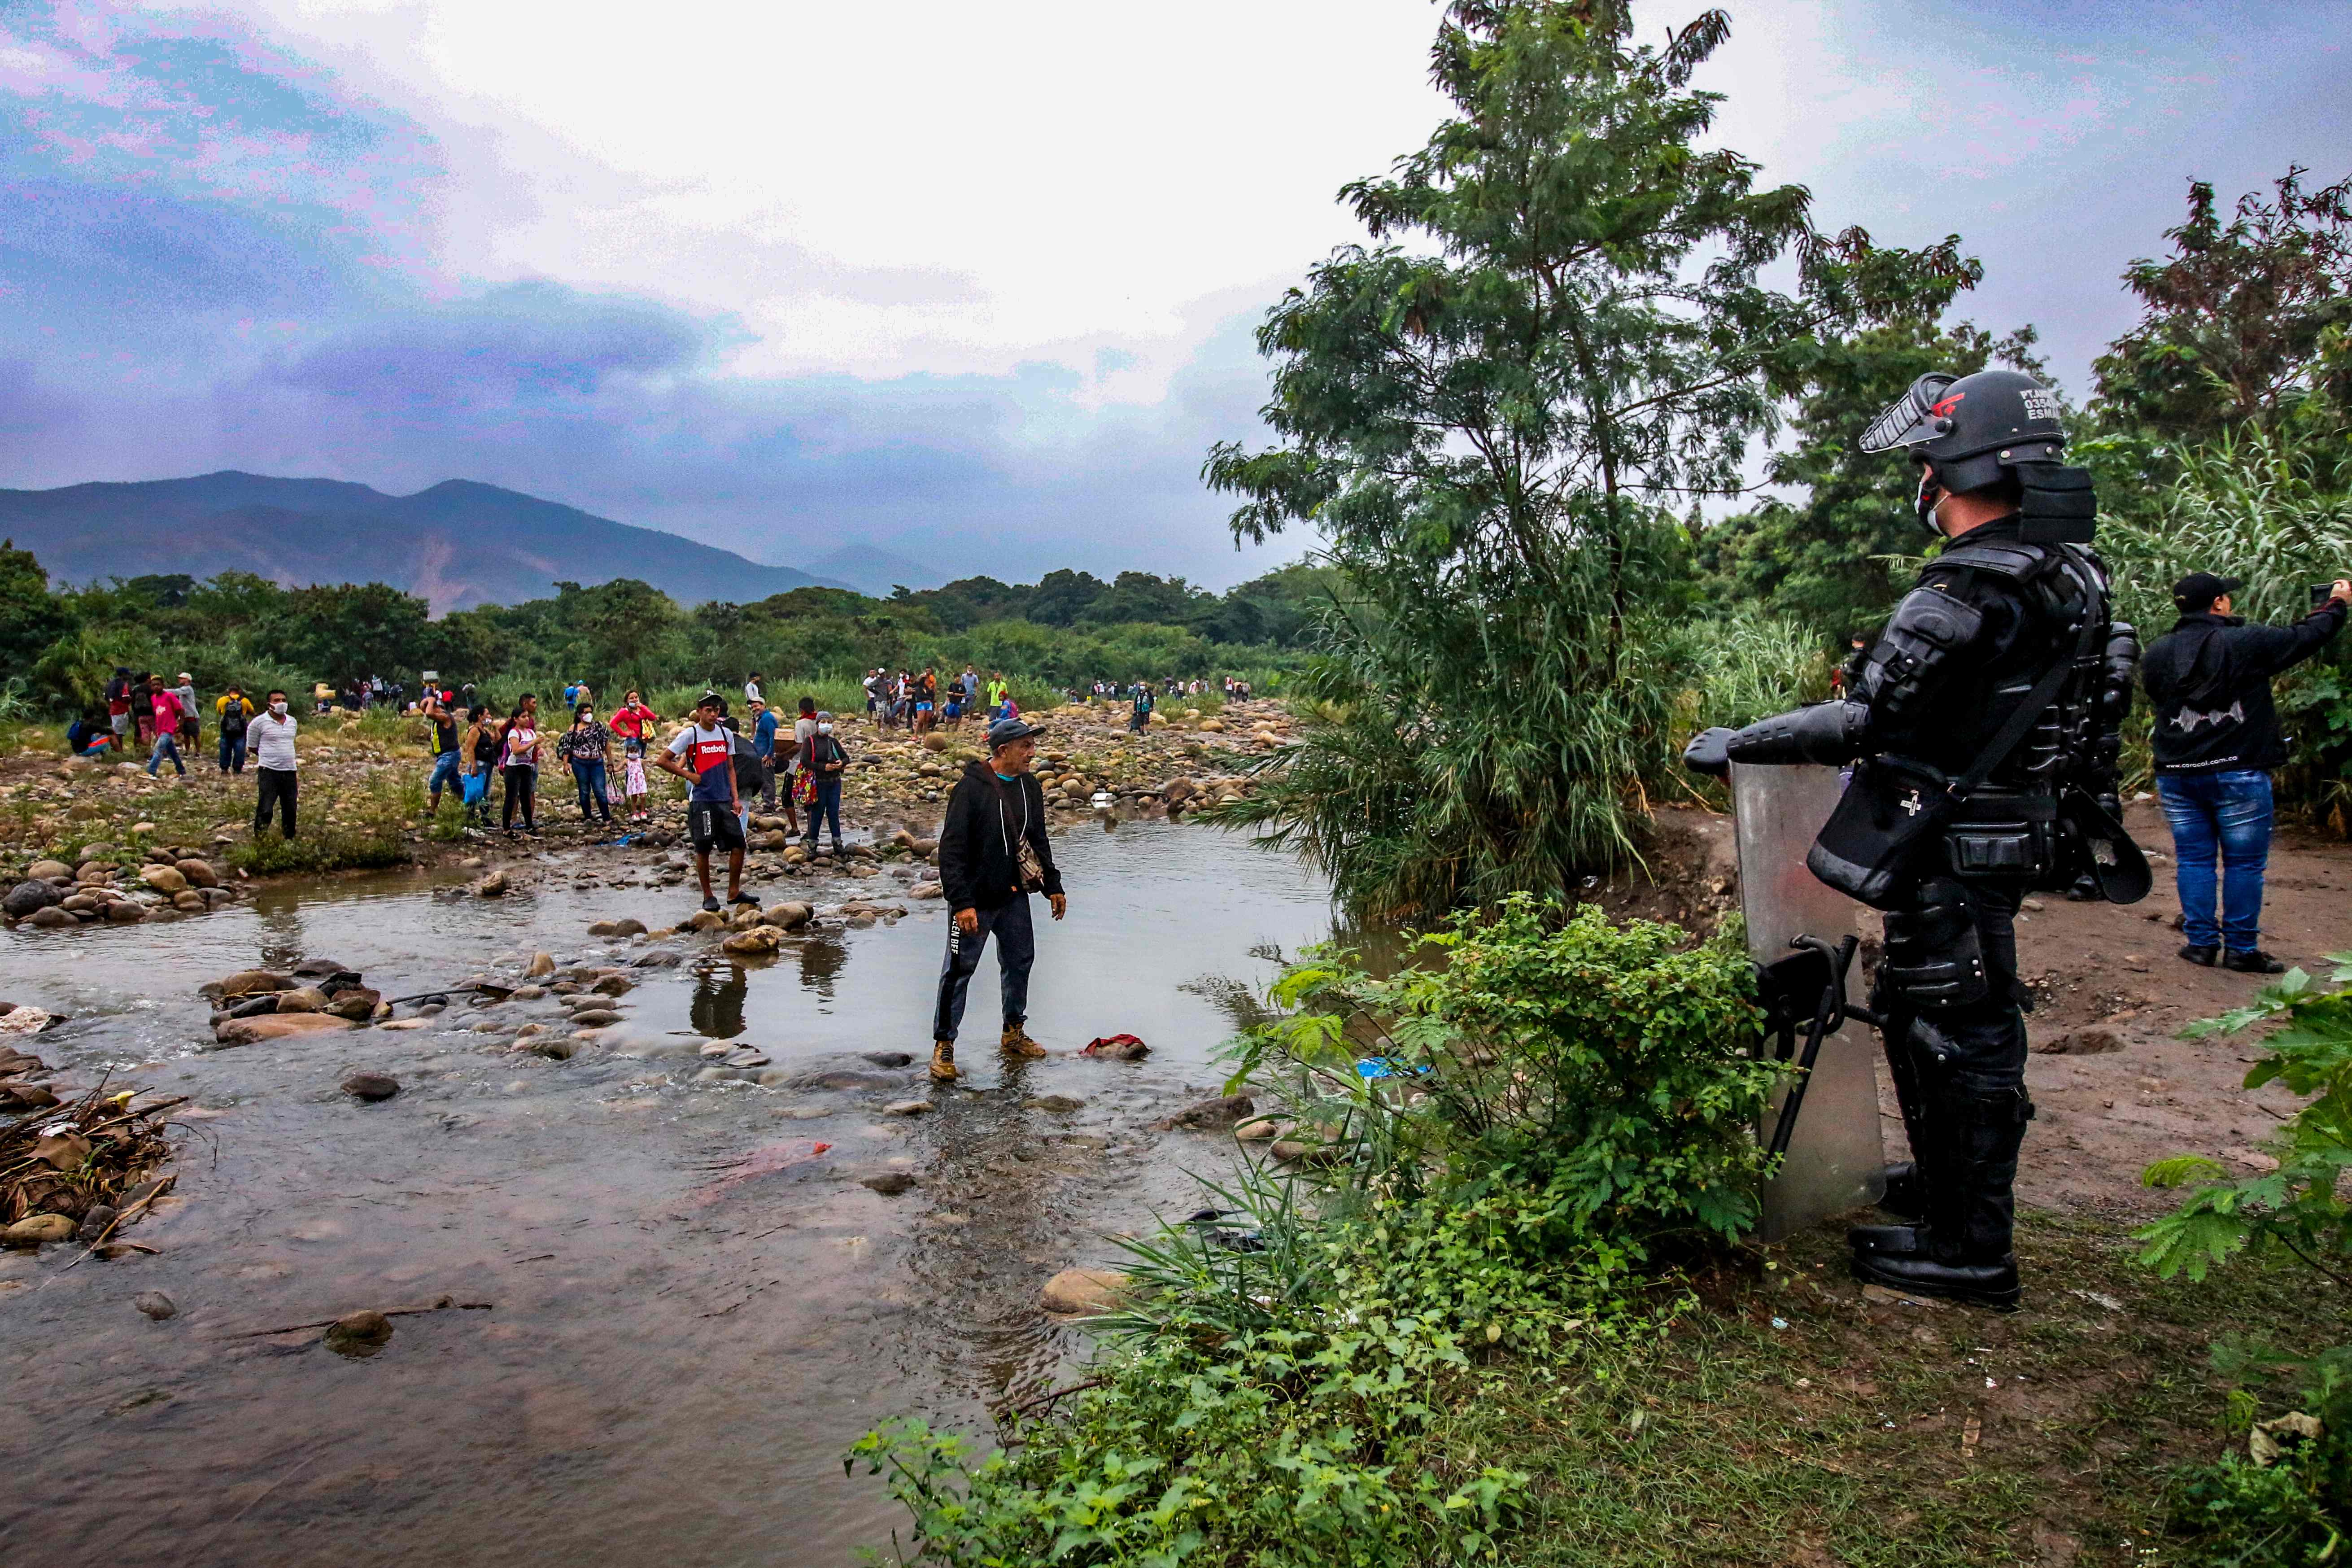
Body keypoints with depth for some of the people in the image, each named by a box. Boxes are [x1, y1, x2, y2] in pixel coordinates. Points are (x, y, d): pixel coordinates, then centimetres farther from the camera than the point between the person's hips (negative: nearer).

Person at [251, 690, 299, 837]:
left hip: (289, 771, 5)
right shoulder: (259, 722, -5)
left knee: (290, 810, 10)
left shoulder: (292, 722, 11)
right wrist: (268, 756, 8)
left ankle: (290, 839, 22)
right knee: (265, 810, -6)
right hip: (268, 771, -5)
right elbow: (253, 747, 4)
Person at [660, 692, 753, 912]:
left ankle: (734, 893, 11)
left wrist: (735, 798, 7)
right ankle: (708, 896, 12)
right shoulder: (690, 735, -4)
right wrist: (688, 775, -5)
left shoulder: (726, 735, 10)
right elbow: (663, 761, -2)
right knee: (703, 849, 1)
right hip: (702, 801, -5)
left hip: (725, 800, 5)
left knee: (738, 844, 0)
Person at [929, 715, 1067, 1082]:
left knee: (1020, 961, 14)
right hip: (976, 899, -7)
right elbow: (952, 850, -19)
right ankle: (943, 1045, 12)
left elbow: (1038, 841, 17)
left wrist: (1053, 885, 14)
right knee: (959, 970, 0)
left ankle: (1013, 1034, 31)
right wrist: (962, 902, -24)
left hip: (1014, 896, 7)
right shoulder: (972, 788, -17)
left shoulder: (1029, 786, 6)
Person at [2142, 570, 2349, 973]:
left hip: (2176, 774, 4)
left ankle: (2201, 942, 13)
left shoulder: (2156, 653, 0)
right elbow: (2309, 636, 3)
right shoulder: (2247, 644, -11)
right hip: (2237, 773, -4)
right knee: (2244, 862, 7)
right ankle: (2241, 949, 12)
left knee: (2194, 859, 11)